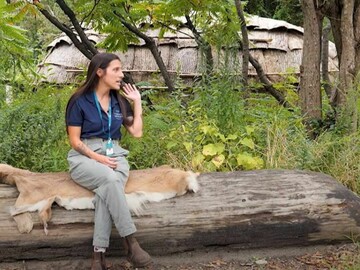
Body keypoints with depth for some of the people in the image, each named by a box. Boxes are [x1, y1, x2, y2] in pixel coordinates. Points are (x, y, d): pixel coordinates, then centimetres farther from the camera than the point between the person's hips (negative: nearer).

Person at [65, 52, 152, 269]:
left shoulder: (119, 101, 11)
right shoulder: (80, 101, -3)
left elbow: (137, 132, 10)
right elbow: (75, 141, -4)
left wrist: (137, 101, 8)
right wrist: (98, 158, -17)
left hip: (114, 154, 4)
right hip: (85, 157, -3)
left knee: (107, 189, -32)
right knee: (110, 179, -37)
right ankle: (131, 243, -34)